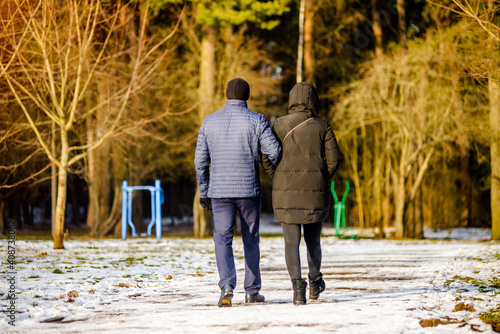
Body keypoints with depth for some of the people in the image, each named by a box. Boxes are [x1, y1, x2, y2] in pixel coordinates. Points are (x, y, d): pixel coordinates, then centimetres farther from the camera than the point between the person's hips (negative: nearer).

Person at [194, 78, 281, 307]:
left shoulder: (209, 122, 4)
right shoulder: (256, 121, -4)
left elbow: (200, 161, 5)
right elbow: (275, 153, -9)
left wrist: (204, 192, 14)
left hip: (220, 192, 1)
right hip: (249, 191, -1)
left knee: (222, 240, -1)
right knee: (251, 241, 12)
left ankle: (227, 286, -22)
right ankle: (252, 292, 18)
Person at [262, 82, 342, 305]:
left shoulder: (280, 125, 0)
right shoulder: (322, 127, 1)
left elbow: (267, 157, -4)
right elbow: (334, 158, -3)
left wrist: (278, 180, 6)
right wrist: (323, 179, 10)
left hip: (286, 192, -1)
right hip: (314, 192, 1)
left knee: (291, 241, 0)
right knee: (313, 239, 18)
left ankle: (297, 285, -15)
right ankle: (315, 282, 31)